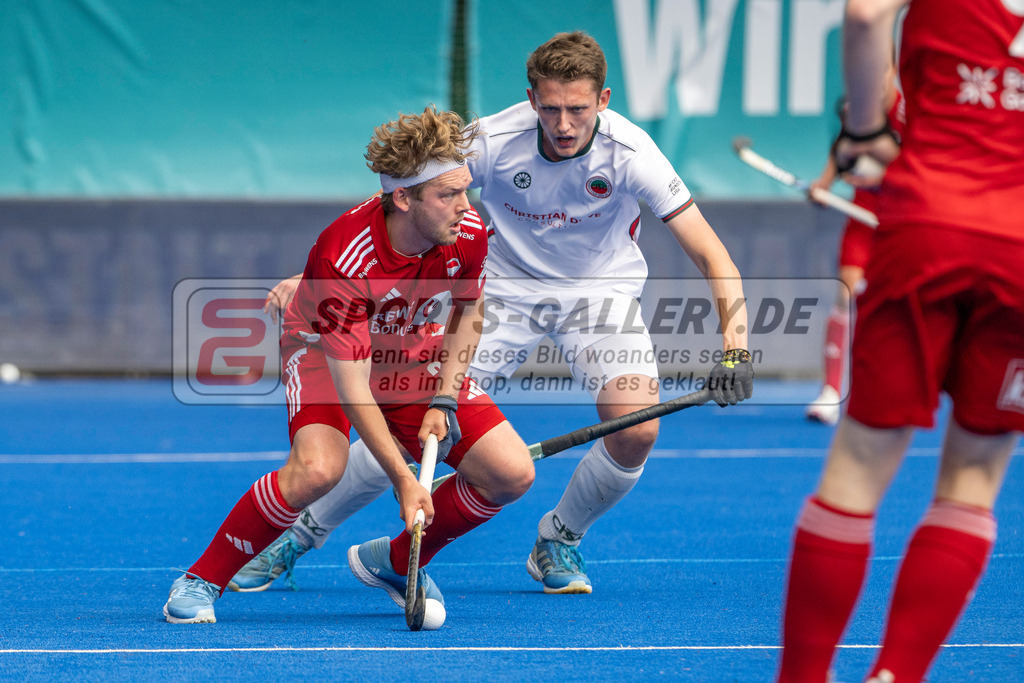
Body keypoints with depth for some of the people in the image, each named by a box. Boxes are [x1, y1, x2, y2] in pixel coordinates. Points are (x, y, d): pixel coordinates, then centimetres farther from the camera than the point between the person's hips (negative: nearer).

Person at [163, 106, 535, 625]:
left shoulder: (468, 233, -22)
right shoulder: (342, 258, -37)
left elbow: (467, 311, 1)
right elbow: (352, 387, -34)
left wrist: (444, 401, -9)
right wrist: (402, 480, -37)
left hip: (418, 359, 5)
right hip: (327, 352, -5)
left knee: (512, 473, -11)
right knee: (317, 469, -35)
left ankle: (397, 562, 13)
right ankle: (201, 581, -15)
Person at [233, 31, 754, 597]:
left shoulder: (628, 152, -26)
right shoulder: (492, 142, -25)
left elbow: (712, 257, -26)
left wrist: (735, 352, -39)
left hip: (601, 289, 0)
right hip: (506, 287, 0)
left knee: (636, 428, -24)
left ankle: (558, 541, 5)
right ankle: (302, 535, 10)